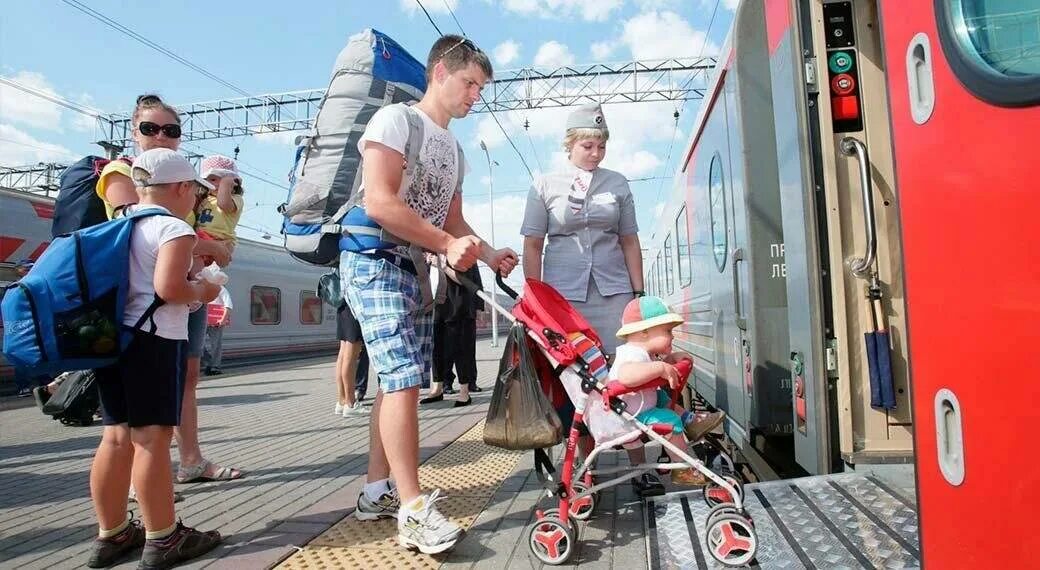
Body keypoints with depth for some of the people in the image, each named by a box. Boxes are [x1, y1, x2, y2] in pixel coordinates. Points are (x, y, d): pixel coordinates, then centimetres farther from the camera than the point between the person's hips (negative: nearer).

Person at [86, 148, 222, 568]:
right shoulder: (173, 228, -10)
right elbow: (168, 288, -22)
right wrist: (202, 291, -3)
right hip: (153, 340, -8)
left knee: (117, 437, 13)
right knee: (152, 438, -4)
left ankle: (111, 535, 22)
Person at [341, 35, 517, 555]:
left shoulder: (454, 148, 18)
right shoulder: (395, 120, -7)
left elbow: (453, 221, 19)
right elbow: (379, 204, -18)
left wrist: (488, 253, 2)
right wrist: (448, 244, -18)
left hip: (417, 269, 9)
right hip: (375, 261, -8)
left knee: (400, 379, 8)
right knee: (403, 376, -15)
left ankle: (378, 491, 19)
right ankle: (413, 511, -11)